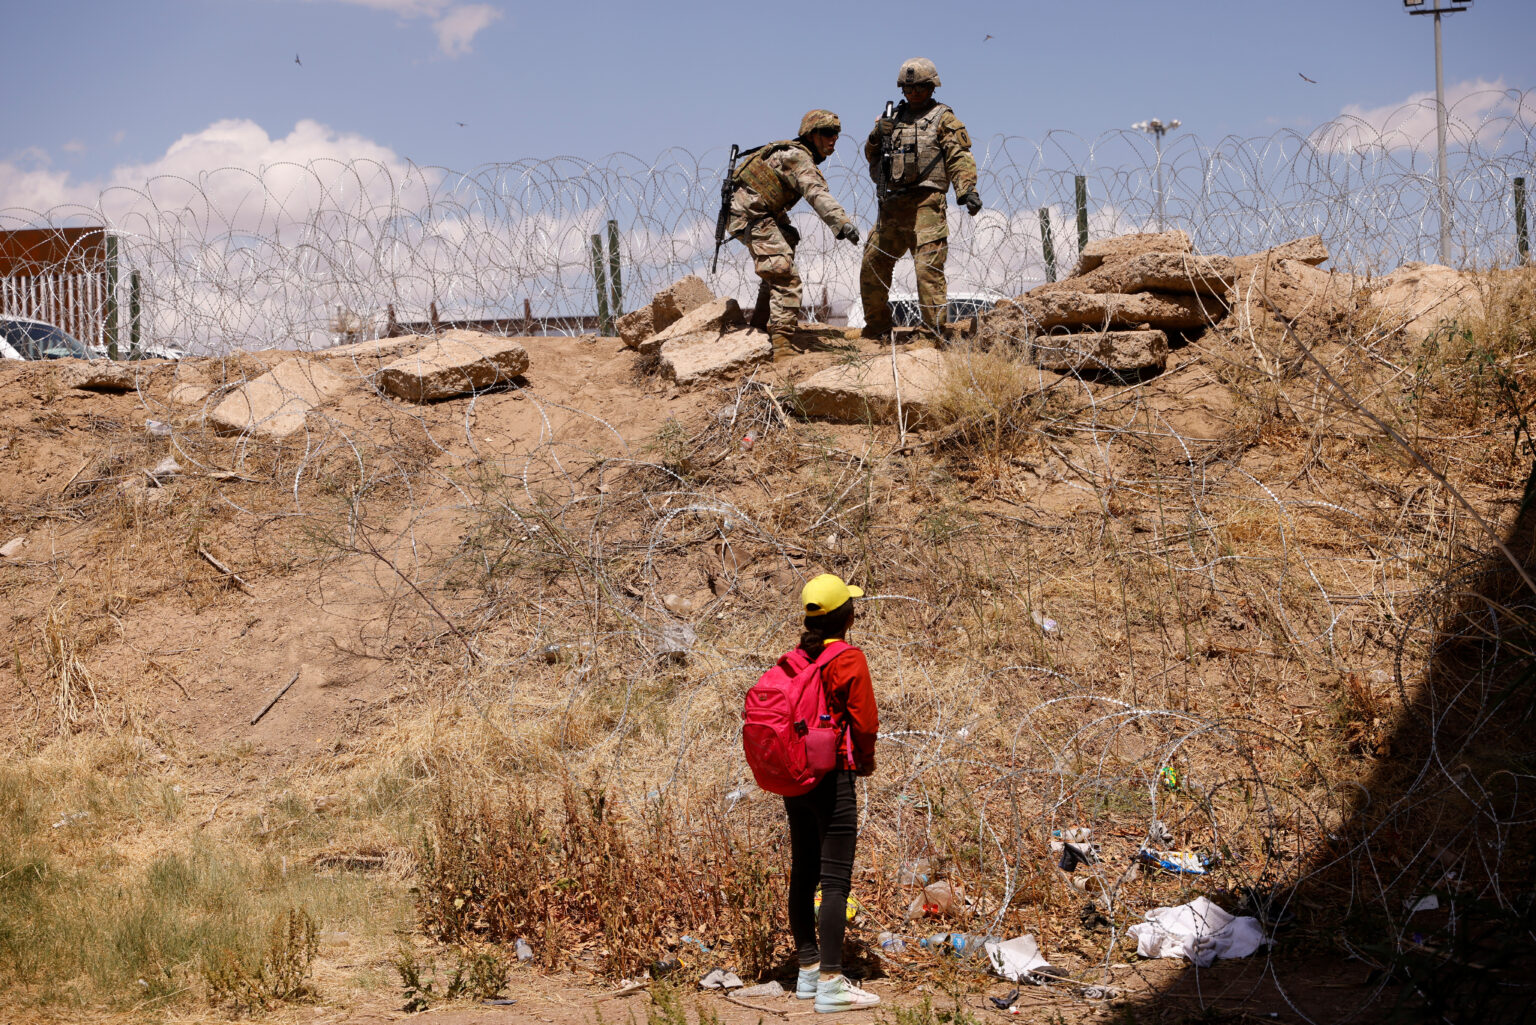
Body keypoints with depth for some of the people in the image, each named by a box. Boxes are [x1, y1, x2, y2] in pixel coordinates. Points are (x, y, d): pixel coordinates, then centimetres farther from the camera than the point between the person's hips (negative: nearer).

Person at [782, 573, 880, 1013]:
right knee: (835, 881, -7)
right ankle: (830, 984, -9)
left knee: (803, 874, 14)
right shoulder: (849, 660, -12)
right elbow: (864, 723, -13)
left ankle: (809, 969, 24)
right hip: (833, 778, -7)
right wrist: (865, 761, 5)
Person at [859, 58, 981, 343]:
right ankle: (877, 327, 24)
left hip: (926, 204, -7)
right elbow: (872, 156, 26)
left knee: (928, 268, -15)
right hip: (892, 203, 7)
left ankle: (935, 332, -14)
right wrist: (877, 137, 3)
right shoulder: (895, 118, 21)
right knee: (872, 266, 11)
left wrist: (967, 190, -22)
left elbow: (960, 158, -7)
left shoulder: (943, 119, 3)